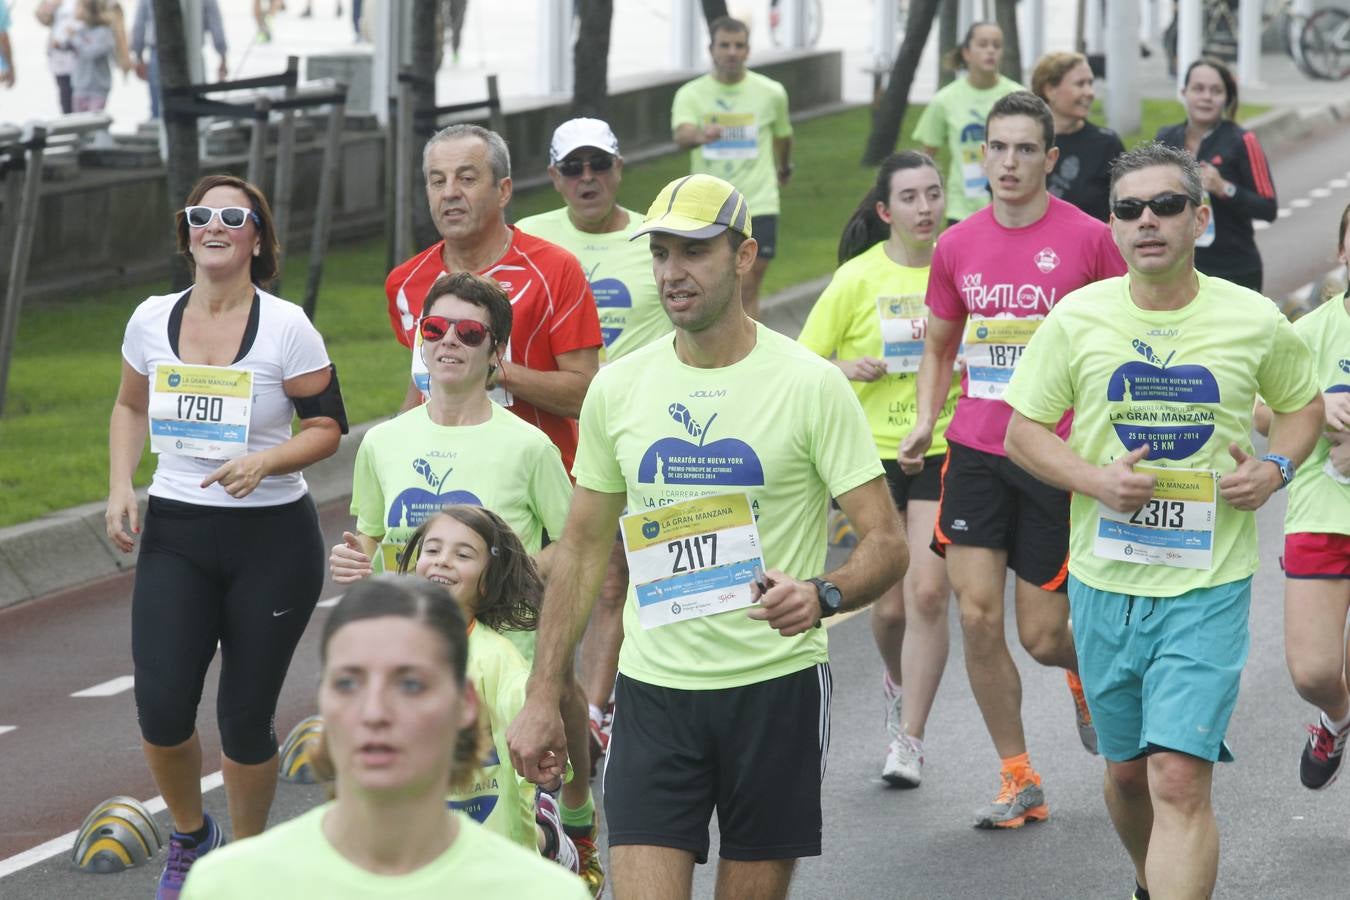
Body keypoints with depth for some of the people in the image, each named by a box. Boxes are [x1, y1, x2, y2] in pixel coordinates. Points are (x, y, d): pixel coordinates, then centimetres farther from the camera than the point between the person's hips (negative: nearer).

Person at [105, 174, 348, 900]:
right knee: (161, 708, -10)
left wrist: (264, 462, -20)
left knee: (245, 718, 1)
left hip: (272, 539, -2)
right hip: (174, 536, 2)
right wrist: (120, 486, 4)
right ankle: (189, 834, 20)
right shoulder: (153, 320, 2)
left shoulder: (286, 327, -8)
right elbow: (130, 407, 19)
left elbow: (327, 425, -3)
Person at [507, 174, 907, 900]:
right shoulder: (617, 388, 4)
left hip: (777, 685, -2)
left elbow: (886, 542, -7)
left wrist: (822, 594, -29)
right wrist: (541, 696, 8)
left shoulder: (810, 384, -7)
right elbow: (581, 549, 12)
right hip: (654, 689, 2)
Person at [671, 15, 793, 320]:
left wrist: (784, 169, 35)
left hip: (758, 204, 0)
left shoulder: (771, 92, 1)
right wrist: (699, 135, -46)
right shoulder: (690, 94, -3)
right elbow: (681, 135, -23)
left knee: (747, 291, -5)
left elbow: (782, 135, 20)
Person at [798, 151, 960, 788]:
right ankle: (898, 680, 40)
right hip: (872, 450, 0)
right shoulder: (857, 278, -3)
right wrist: (851, 369, -18)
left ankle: (908, 741, -4)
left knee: (928, 593, -11)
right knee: (890, 602, 6)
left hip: (942, 452, 0)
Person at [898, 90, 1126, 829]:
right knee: (976, 614, -6)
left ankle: (1084, 668, 38)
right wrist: (924, 422, 2)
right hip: (975, 451, 3)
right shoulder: (956, 247, 4)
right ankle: (1018, 781, 7)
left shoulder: (1086, 239, -6)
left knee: (1041, 636, -1)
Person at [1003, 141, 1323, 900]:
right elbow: (1023, 432, 4)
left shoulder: (1256, 322, -3)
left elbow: (1303, 403, 15)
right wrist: (1095, 479, -14)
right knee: (1128, 770, 17)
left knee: (1180, 779, -15)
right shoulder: (1077, 317, -2)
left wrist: (1276, 466, -6)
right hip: (1106, 580, 2)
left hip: (1209, 586, -2)